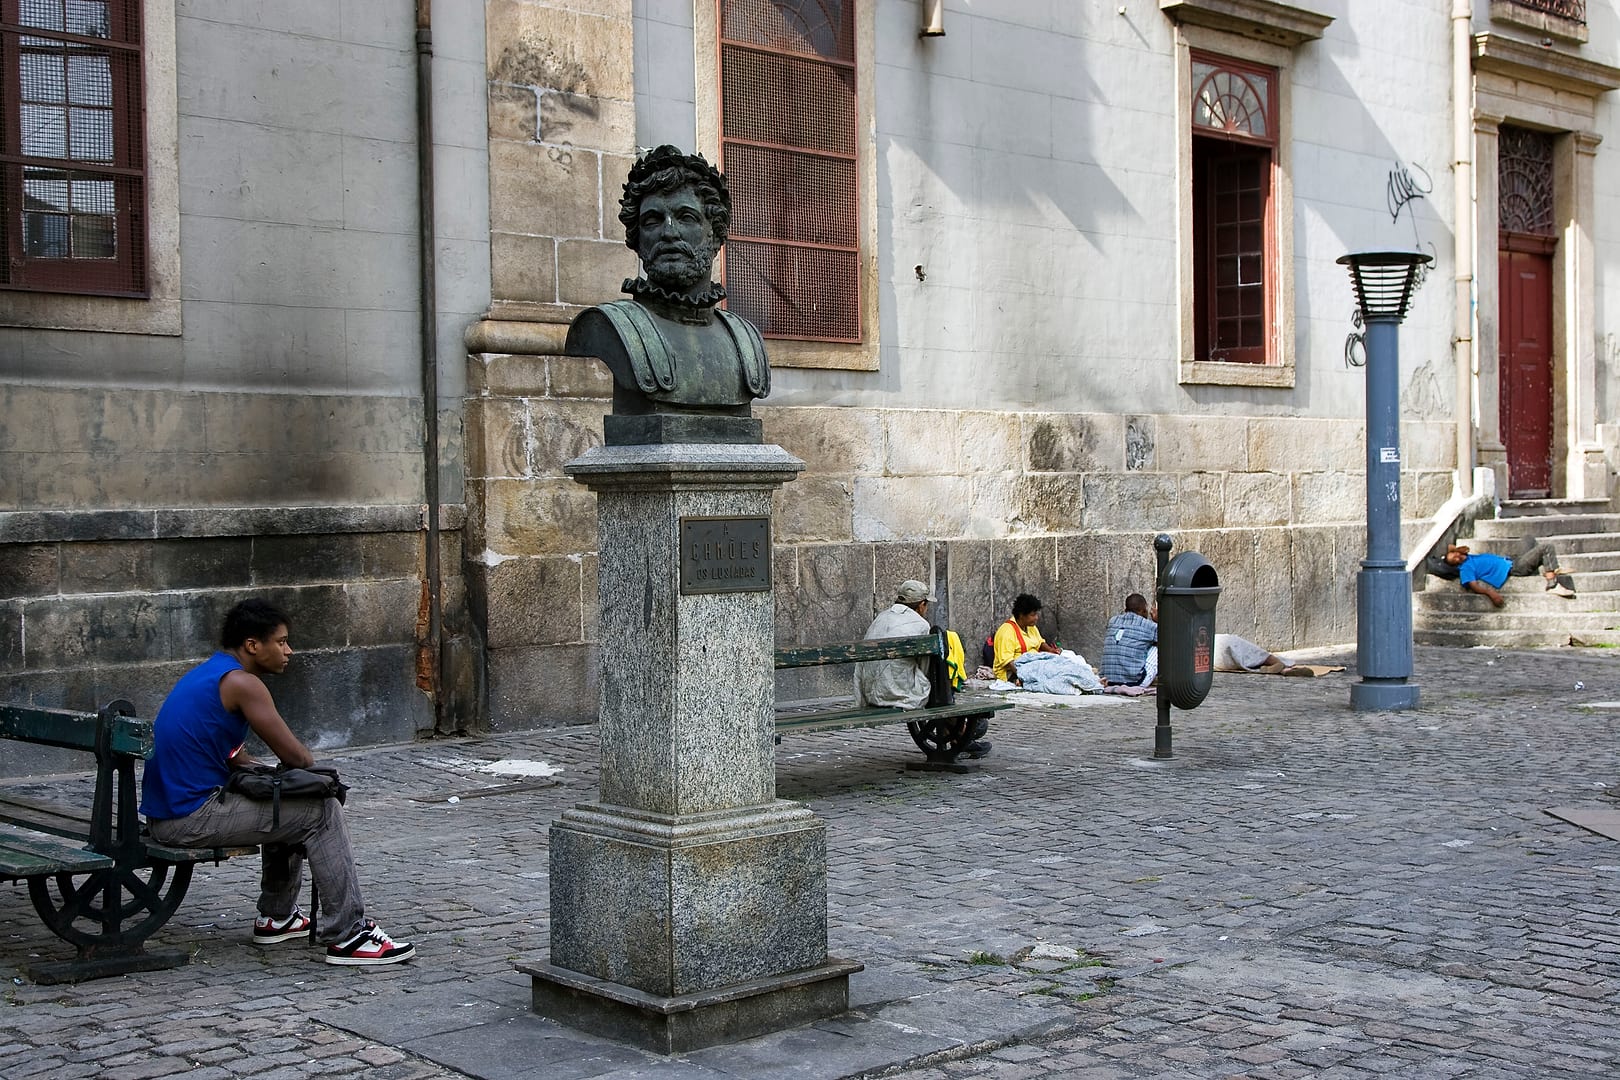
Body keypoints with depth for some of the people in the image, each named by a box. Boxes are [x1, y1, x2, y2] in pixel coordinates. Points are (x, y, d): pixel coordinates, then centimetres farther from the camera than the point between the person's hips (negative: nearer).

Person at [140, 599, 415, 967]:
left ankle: (276, 918, 33)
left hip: (165, 813, 10)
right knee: (321, 812, -7)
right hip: (191, 819, -10)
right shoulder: (241, 682, -14)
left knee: (288, 804, 27)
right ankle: (348, 937, -5)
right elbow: (299, 758, -14)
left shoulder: (207, 674, 16)